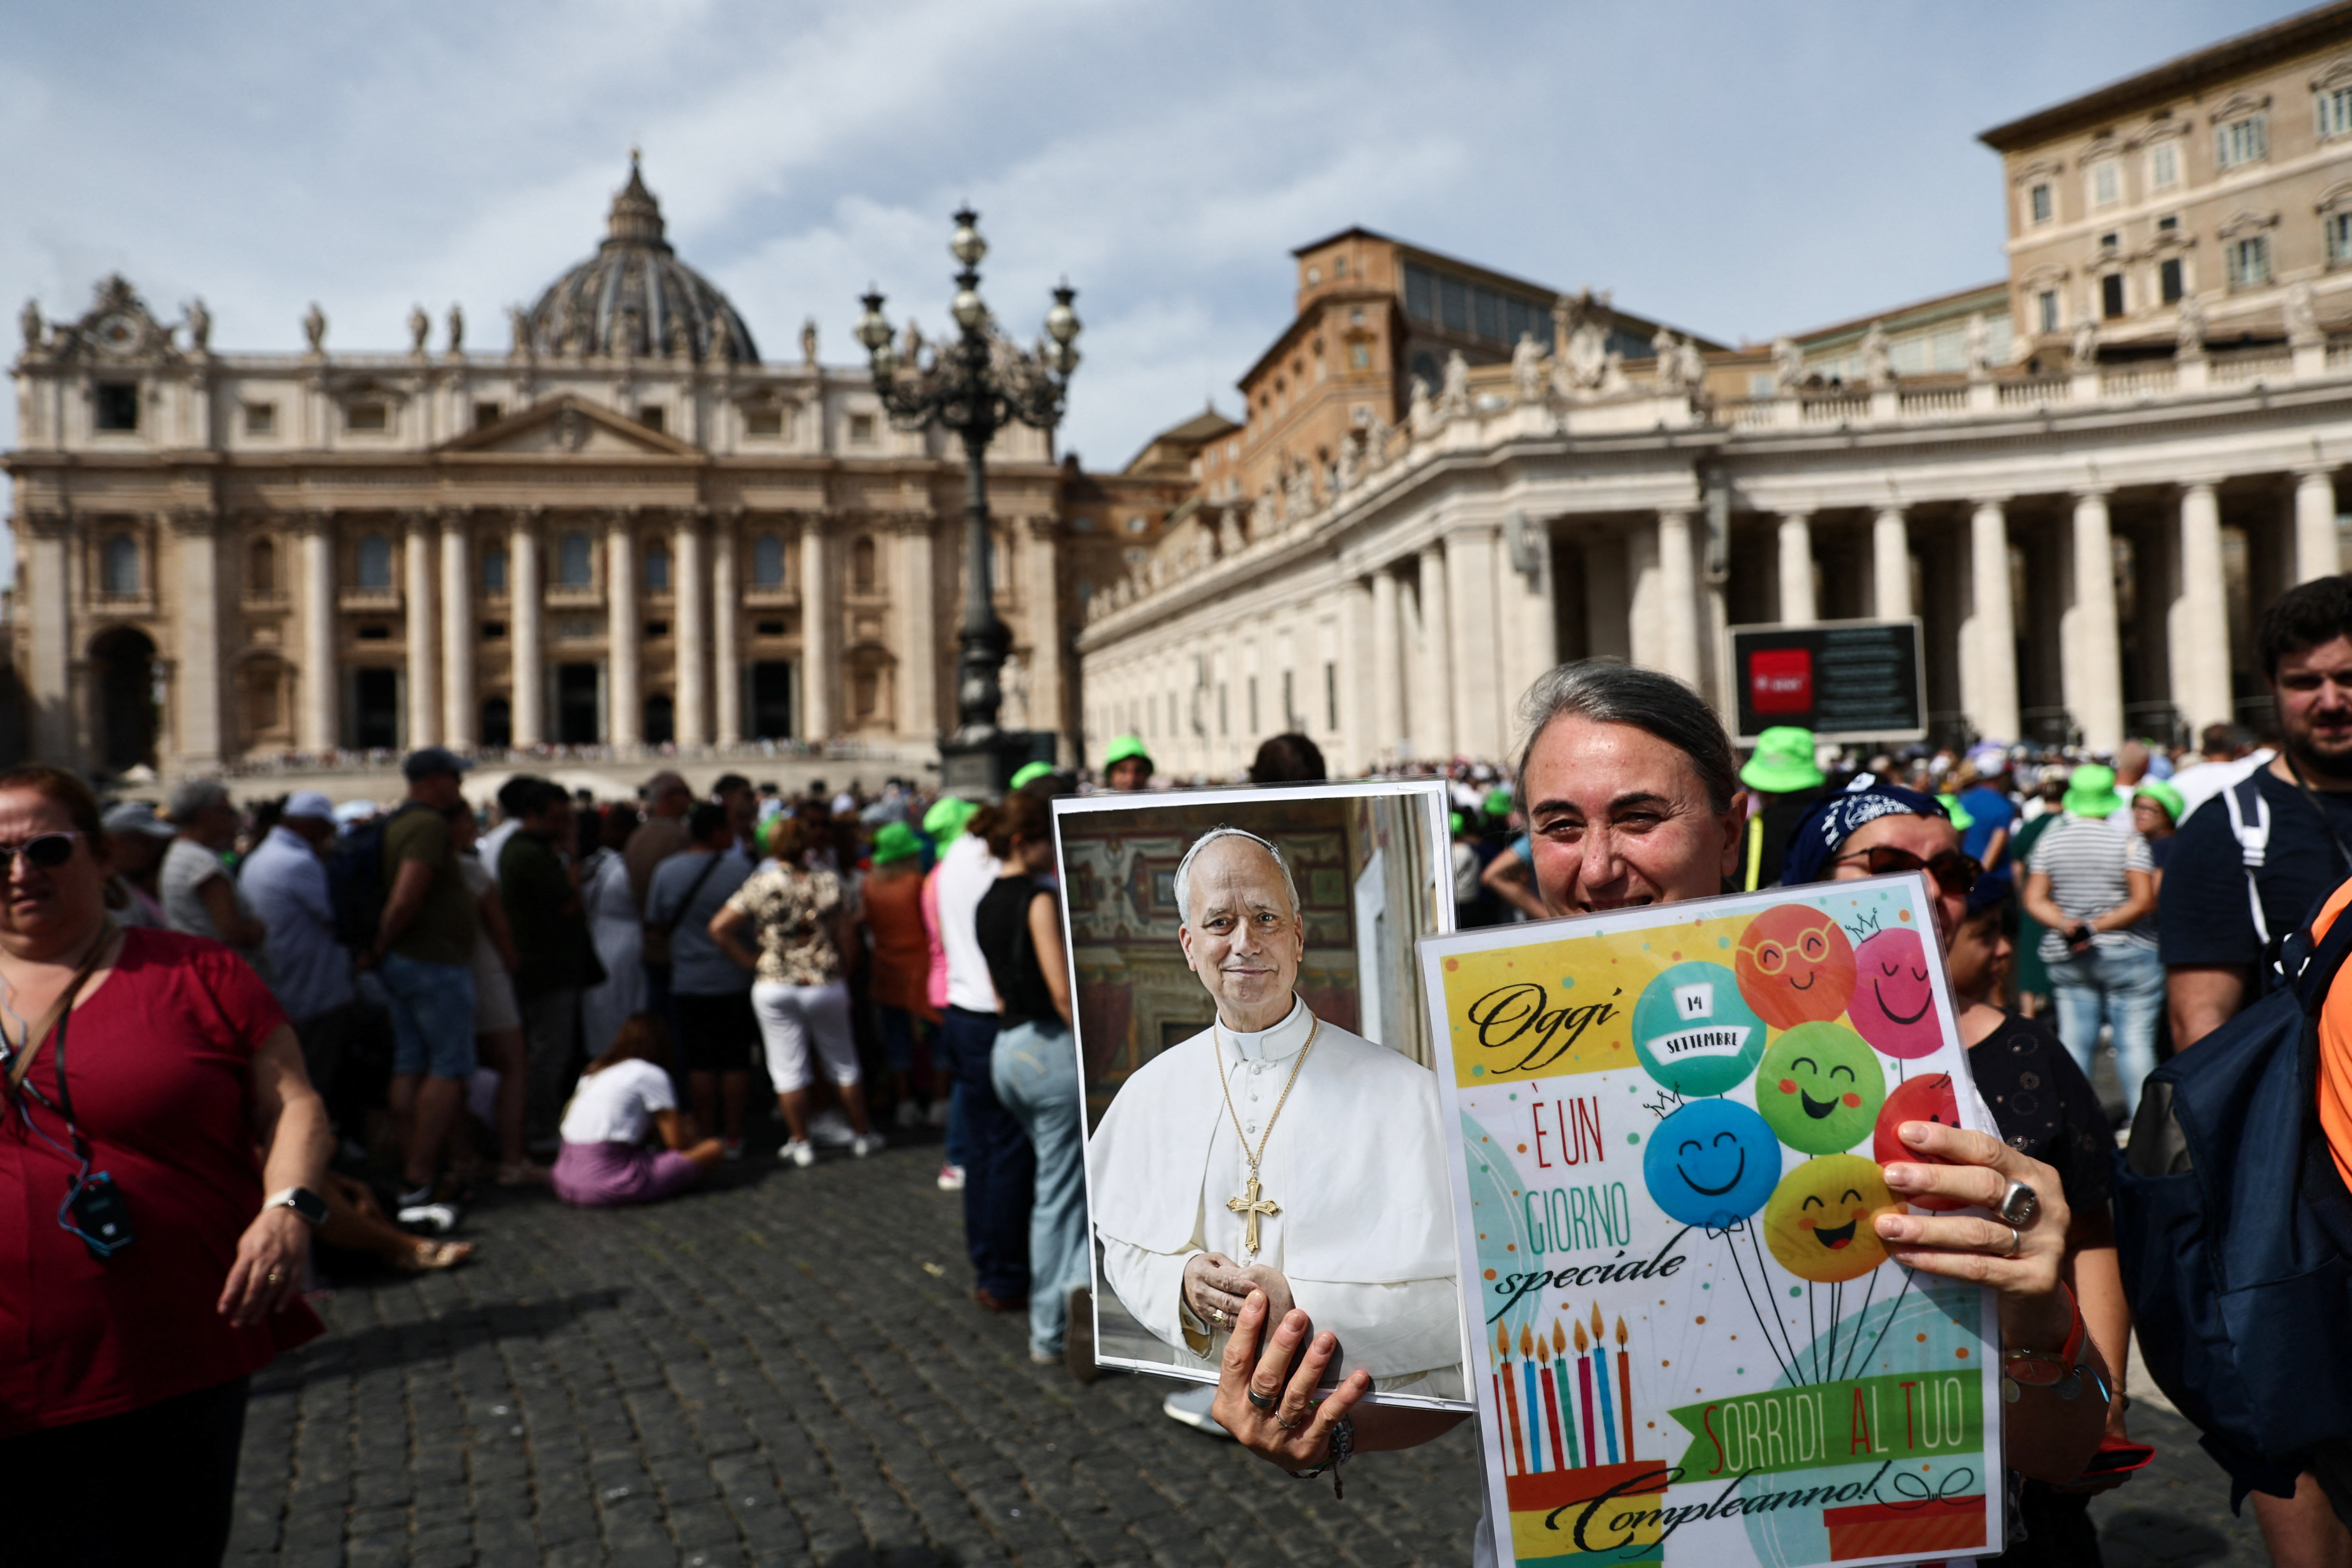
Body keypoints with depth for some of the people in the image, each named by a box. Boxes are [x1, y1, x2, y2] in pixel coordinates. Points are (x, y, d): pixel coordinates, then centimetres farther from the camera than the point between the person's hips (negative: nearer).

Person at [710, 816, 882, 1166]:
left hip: (774, 987, -1)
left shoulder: (761, 884, -8)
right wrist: (844, 975, 11)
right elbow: (844, 938, -1)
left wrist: (751, 961, -2)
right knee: (843, 1062, 16)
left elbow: (719, 928, -11)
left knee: (788, 1068, 8)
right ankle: (861, 1135, 26)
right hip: (827, 984, 2)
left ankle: (800, 1143, 14)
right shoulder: (830, 882, -4)